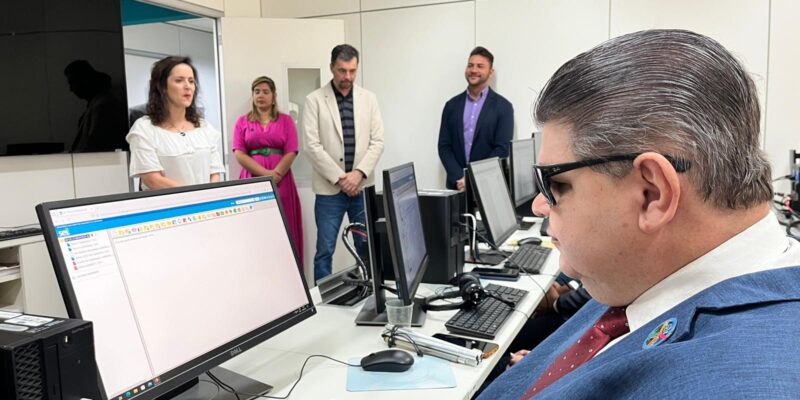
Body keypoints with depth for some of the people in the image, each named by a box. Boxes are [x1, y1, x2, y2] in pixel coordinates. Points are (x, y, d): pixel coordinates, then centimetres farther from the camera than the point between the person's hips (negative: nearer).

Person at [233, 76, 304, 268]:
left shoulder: (286, 120, 11)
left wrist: (275, 175, -14)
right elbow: (239, 154, 1)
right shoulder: (243, 121, 12)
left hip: (281, 183, 0)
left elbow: (291, 153, 1)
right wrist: (265, 174, -12)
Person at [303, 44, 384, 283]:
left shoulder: (369, 99, 8)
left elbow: (377, 141, 4)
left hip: (363, 187, 3)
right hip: (329, 189, -2)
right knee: (325, 250, 1)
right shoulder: (314, 100, 0)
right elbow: (312, 146, -7)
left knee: (367, 248, 8)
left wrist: (359, 173, -10)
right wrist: (339, 178, -12)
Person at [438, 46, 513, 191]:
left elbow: (503, 149, -7)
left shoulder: (503, 107, -1)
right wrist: (459, 178, -11)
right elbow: (444, 147, 3)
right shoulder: (452, 105, 7)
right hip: (457, 184, 2)